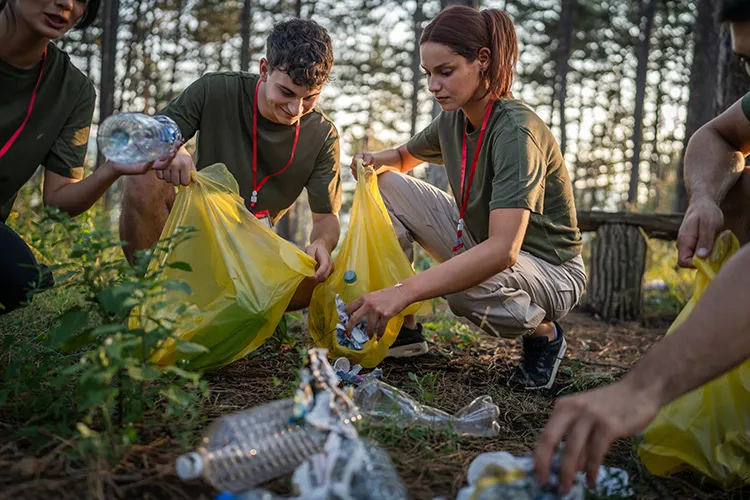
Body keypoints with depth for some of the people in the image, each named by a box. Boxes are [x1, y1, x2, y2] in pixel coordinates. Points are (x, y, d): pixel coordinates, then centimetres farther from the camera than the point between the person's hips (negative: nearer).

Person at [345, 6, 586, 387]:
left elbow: (503, 250, -39)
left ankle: (542, 334, -5)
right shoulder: (452, 119, -4)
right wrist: (377, 161, -7)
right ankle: (402, 328, 0)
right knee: (386, 185, -3)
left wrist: (404, 291, -46)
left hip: (550, 270, -7)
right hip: (479, 245, 7)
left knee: (467, 291, -41)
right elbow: (404, 157, 19)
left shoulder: (516, 130, -28)